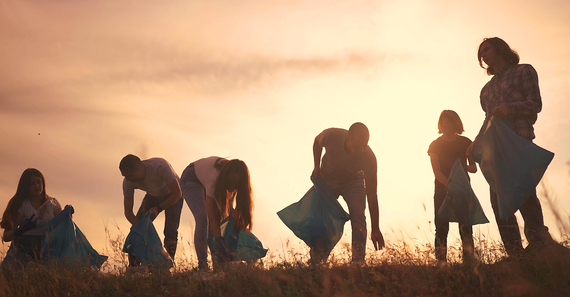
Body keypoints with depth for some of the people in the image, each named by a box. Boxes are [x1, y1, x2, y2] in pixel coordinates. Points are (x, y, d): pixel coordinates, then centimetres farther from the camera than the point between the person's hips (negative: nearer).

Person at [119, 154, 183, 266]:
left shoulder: (161, 167, -40)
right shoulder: (128, 182, -26)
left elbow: (177, 194, -29)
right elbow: (128, 211, -18)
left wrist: (158, 208, -33)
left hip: (172, 195, -4)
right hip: (152, 196, 4)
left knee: (170, 231, -21)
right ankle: (133, 267, -3)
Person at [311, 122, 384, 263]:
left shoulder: (368, 157, -34)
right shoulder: (331, 136, -33)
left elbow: (372, 194, -28)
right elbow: (317, 141, -4)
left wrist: (375, 229, -29)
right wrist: (317, 166, -13)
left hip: (353, 181, -1)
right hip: (327, 180, 1)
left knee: (358, 216, -22)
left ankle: (358, 262, -21)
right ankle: (316, 261, 3)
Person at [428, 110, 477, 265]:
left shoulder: (465, 143, 7)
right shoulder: (435, 145, 2)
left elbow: (474, 168, 7)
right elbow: (436, 172, -8)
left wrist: (466, 167, -17)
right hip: (442, 190, -1)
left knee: (466, 228, -6)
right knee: (441, 228, -7)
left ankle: (469, 261, -5)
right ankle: (441, 263, -7)